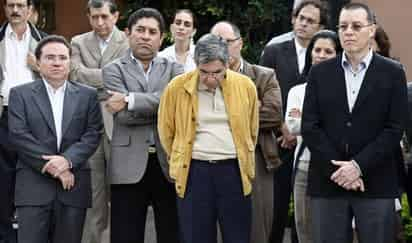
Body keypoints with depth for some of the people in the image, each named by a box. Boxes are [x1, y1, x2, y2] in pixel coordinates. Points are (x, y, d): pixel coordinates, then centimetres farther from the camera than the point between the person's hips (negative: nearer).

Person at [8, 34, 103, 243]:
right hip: (33, 185, -2)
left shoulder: (87, 95, 11)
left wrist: (68, 160, -14)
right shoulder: (20, 94, 6)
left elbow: (93, 134, 2)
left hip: (73, 185, 2)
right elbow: (19, 135, -4)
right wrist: (50, 165, -12)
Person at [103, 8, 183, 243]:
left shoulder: (173, 69, 12)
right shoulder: (115, 70, 5)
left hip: (169, 163, 2)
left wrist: (130, 100, -14)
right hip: (130, 166, -2)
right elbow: (125, 116, -10)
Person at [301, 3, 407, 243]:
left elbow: (395, 128, -4)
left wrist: (359, 166, -13)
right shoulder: (320, 73, 9)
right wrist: (338, 169, -9)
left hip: (376, 185, -1)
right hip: (327, 182, 2)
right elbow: (310, 126, 2)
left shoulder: (393, 73, 3)